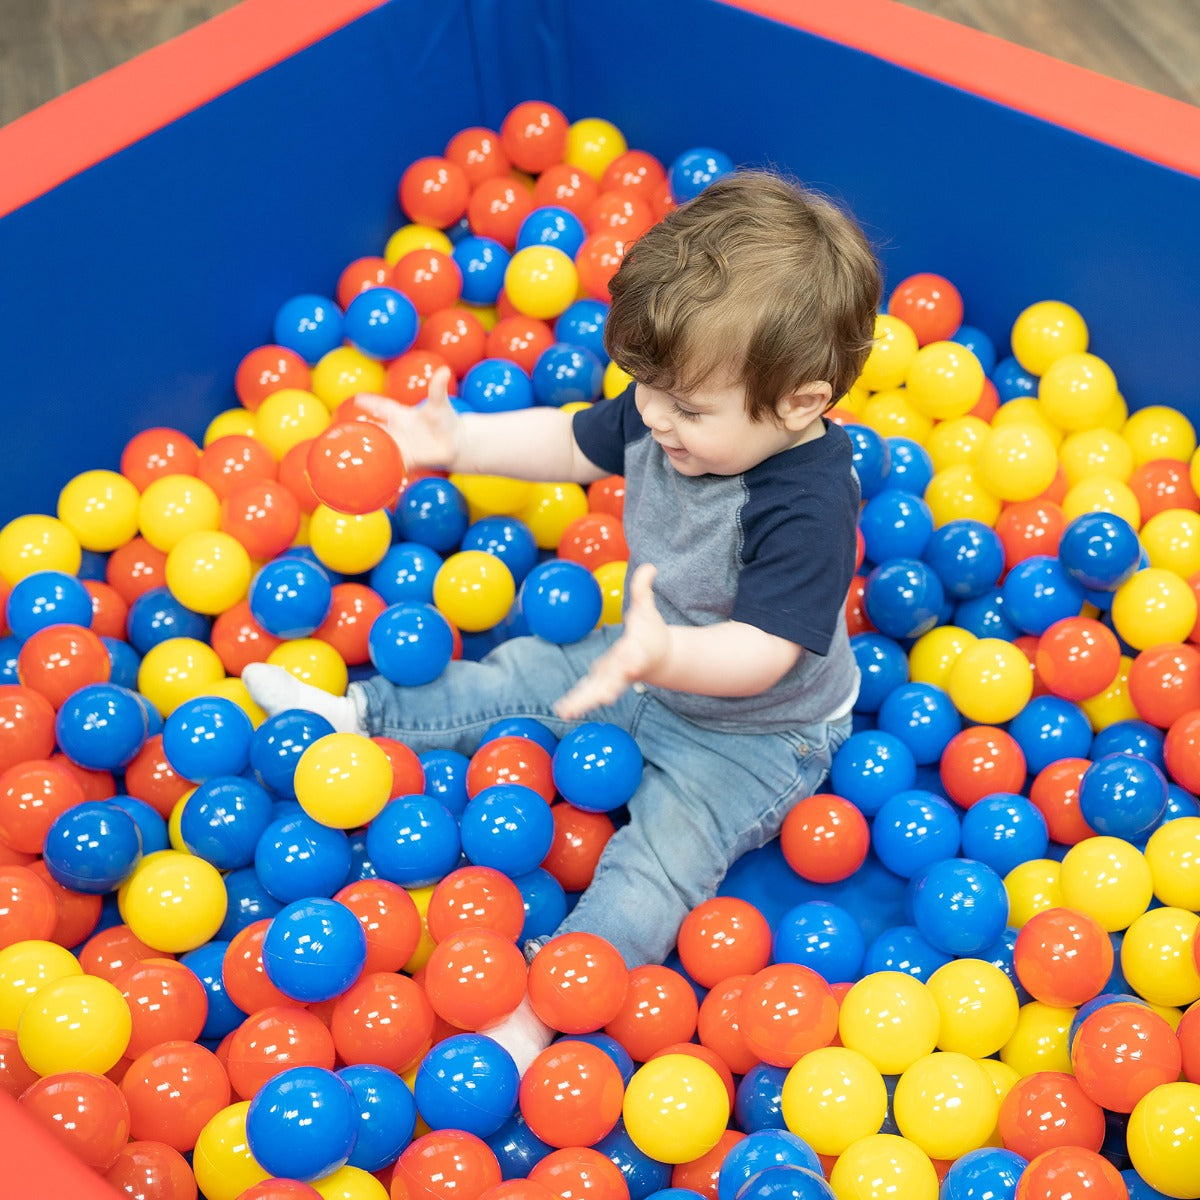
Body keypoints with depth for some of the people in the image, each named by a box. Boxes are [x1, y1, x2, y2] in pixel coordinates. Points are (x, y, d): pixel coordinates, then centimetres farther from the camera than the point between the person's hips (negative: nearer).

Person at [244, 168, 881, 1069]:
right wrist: (459, 440, -6)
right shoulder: (665, 416, -14)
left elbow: (761, 652, -41)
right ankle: (356, 717, 28)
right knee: (524, 678, 14)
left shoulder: (805, 508, -37)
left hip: (753, 732, -8)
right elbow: (572, 443, 3)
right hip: (648, 663, 8)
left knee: (665, 846, -23)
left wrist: (666, 654, -60)